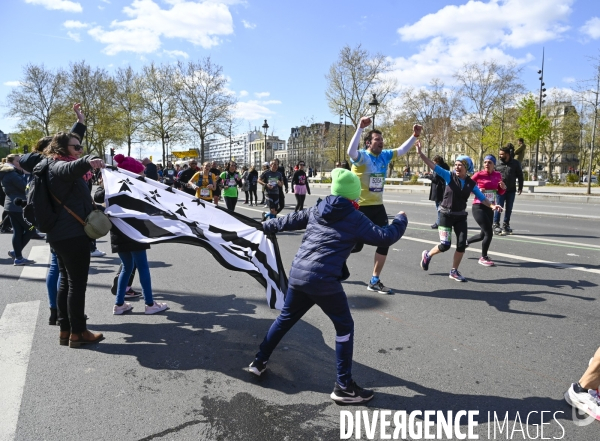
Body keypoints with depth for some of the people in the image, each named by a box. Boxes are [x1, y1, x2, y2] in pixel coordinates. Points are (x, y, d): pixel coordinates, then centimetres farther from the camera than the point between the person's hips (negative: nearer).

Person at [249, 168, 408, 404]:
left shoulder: (317, 210, 14)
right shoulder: (355, 218, -3)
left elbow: (290, 220, 25)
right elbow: (384, 237, -1)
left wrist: (267, 226, 42)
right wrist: (401, 220, 18)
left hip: (297, 274, 7)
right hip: (324, 280, -6)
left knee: (286, 318, 26)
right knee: (345, 327, 9)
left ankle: (259, 361, 37)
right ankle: (344, 386, 13)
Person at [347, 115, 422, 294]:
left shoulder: (385, 155, 5)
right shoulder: (362, 156, -14)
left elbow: (402, 150, 16)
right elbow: (350, 151, -35)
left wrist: (415, 136, 2)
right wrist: (360, 128, -42)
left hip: (378, 206, 7)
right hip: (360, 207, -7)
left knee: (385, 242, 4)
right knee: (356, 245, -1)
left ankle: (374, 281, 16)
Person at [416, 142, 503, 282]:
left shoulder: (471, 184, 0)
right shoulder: (449, 176, -10)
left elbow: (482, 198, 5)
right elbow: (433, 166, -19)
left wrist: (492, 205, -13)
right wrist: (420, 153, -29)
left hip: (460, 216, 4)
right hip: (446, 214, -4)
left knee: (462, 244, -1)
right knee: (445, 245, -8)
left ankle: (454, 272, 15)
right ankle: (427, 255, 22)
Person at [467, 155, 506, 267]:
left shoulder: (497, 175, 5)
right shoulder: (478, 175, -10)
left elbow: (500, 192, 15)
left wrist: (503, 188, -6)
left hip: (489, 208, 6)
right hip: (478, 207, -6)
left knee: (483, 234, 12)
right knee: (489, 233, -11)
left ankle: (465, 241, 40)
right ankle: (483, 258, 7)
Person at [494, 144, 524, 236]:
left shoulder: (515, 163, 1)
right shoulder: (497, 164, 0)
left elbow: (520, 176, 6)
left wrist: (520, 187, 2)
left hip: (511, 190, 2)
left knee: (509, 208, 10)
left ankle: (506, 225, 23)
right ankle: (496, 225, 1)